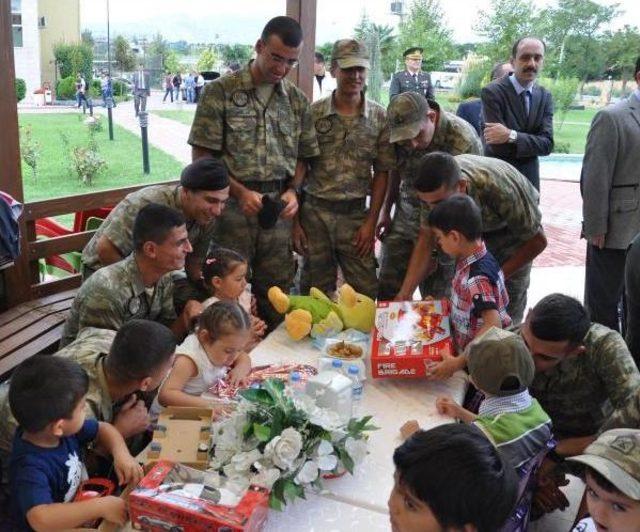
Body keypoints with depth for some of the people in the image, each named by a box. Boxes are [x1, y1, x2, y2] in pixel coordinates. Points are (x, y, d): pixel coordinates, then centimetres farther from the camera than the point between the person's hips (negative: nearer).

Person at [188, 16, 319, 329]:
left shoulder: (297, 100, 9)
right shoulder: (220, 91, -3)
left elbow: (302, 156, 16)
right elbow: (201, 156, -5)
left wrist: (293, 190, -3)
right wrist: (240, 192, -15)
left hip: (278, 207, 4)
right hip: (232, 205, -3)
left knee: (275, 292, 9)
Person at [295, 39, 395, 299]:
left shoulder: (380, 117, 1)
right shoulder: (313, 113, -2)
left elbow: (381, 172, 4)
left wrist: (371, 221, -2)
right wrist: (294, 221, -2)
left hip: (356, 215, 1)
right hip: (315, 213, 0)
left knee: (366, 293, 4)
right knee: (315, 294, 10)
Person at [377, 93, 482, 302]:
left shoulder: (463, 140, -25)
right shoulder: (399, 133, -10)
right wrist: (385, 210, 11)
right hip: (403, 220, 5)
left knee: (436, 300, 7)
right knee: (388, 293, 11)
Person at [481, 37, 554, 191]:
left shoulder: (545, 96, 4)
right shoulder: (492, 92, -13)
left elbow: (547, 144, -9)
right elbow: (499, 146, -22)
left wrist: (512, 135, -23)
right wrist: (531, 145, -11)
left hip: (529, 180, 5)